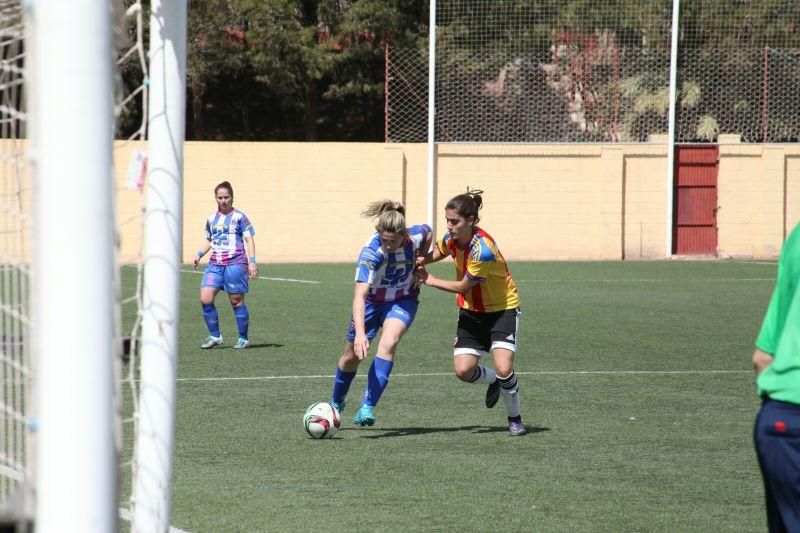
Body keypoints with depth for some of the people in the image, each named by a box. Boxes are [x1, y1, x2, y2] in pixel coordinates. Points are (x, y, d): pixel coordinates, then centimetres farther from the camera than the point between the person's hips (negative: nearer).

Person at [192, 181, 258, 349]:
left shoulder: (239, 217, 0)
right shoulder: (211, 219, 15)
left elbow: (249, 239, -1)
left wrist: (252, 261, -11)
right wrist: (199, 254, 11)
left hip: (235, 263, -5)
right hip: (215, 264, 5)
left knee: (237, 301, -1)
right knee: (205, 299, -10)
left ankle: (243, 339, 12)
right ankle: (215, 336, 2)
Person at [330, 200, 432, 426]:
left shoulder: (416, 236, -25)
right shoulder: (371, 252, -35)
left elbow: (428, 232, 5)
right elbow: (359, 295, -44)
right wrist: (360, 333, -56)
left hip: (403, 300, 1)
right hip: (372, 302, -1)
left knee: (388, 343, -27)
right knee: (352, 356, 11)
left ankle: (367, 407, -27)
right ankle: (336, 403, 40)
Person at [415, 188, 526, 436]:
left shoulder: (483, 250, -32)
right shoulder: (452, 238, -9)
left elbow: (463, 287, -21)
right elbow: (437, 253, 15)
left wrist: (429, 280, -11)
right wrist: (421, 260, -7)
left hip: (502, 309, -6)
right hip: (472, 311, 6)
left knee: (503, 370, -20)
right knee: (463, 370, -7)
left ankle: (515, 419, 6)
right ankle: (494, 381, 28)